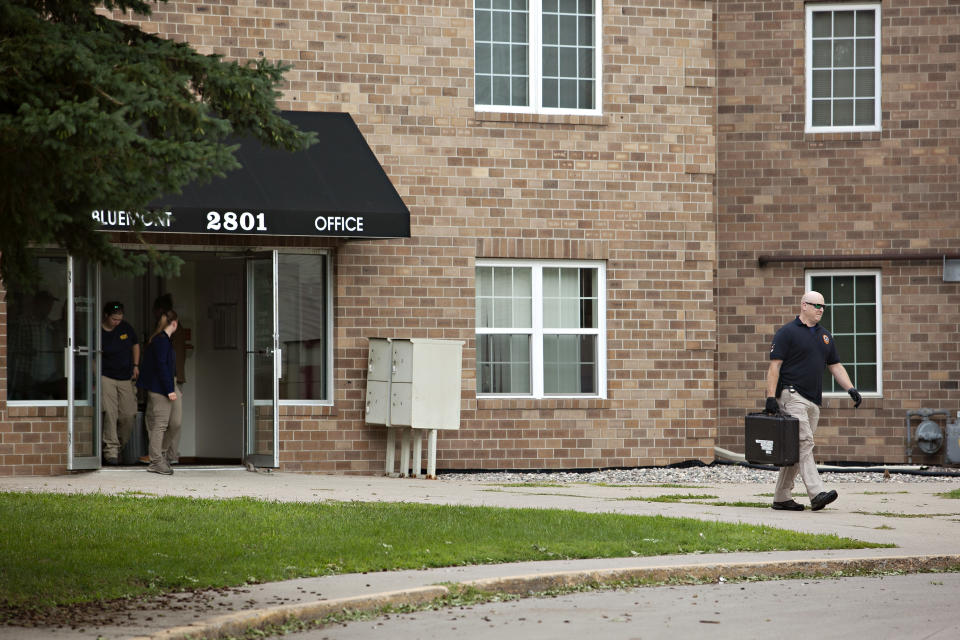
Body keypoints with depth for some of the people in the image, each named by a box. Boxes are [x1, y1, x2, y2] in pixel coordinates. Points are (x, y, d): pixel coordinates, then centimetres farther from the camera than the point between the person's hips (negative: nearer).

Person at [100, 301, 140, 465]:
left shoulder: (125, 327, 4)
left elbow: (135, 345, 20)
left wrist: (135, 365, 10)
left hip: (126, 378, 4)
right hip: (106, 378, -4)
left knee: (128, 415, -2)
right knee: (110, 413, -15)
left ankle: (119, 447, 16)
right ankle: (110, 451, -14)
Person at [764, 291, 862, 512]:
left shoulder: (824, 336, 18)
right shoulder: (787, 332, -4)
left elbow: (835, 366, 21)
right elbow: (775, 365, -8)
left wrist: (851, 388, 7)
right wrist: (771, 397, -16)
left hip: (813, 400, 8)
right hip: (791, 395, -8)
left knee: (796, 450, 9)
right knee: (804, 441, -18)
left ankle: (781, 497, 15)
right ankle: (817, 493, -29)